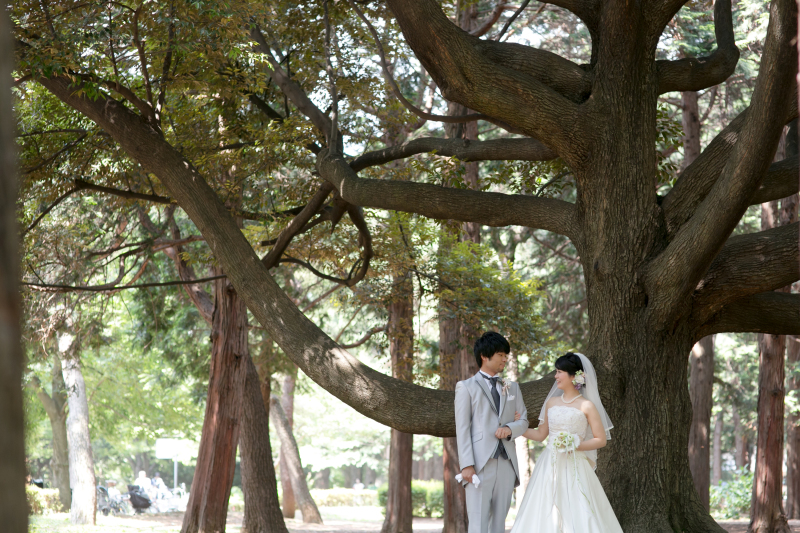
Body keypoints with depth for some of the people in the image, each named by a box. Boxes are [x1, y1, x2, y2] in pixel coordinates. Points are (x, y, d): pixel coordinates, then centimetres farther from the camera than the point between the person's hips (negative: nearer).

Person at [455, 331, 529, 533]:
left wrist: (510, 429, -7)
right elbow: (462, 428, -3)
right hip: (480, 465, -5)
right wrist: (467, 465, -13)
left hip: (506, 464, 5)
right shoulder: (466, 387, 4)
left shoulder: (512, 388, 19)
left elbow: (523, 420, 18)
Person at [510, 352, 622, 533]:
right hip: (549, 468, 4)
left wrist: (575, 445, -14)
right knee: (545, 515, -1)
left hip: (574, 469, -4)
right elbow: (541, 434, 17)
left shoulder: (587, 406, -2)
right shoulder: (551, 402, 12)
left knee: (578, 516, -9)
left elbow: (601, 440, -2)